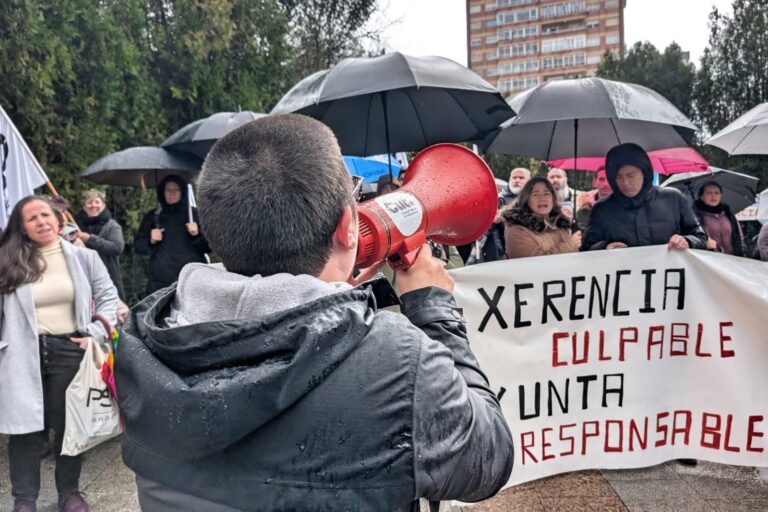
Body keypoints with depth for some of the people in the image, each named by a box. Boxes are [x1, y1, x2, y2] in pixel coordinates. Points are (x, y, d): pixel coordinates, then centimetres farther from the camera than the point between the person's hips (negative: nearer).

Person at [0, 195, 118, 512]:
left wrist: (96, 333, -5)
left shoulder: (83, 257, 3)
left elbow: (108, 296, 6)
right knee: (26, 428, 7)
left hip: (69, 351, 0)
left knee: (69, 425, 11)